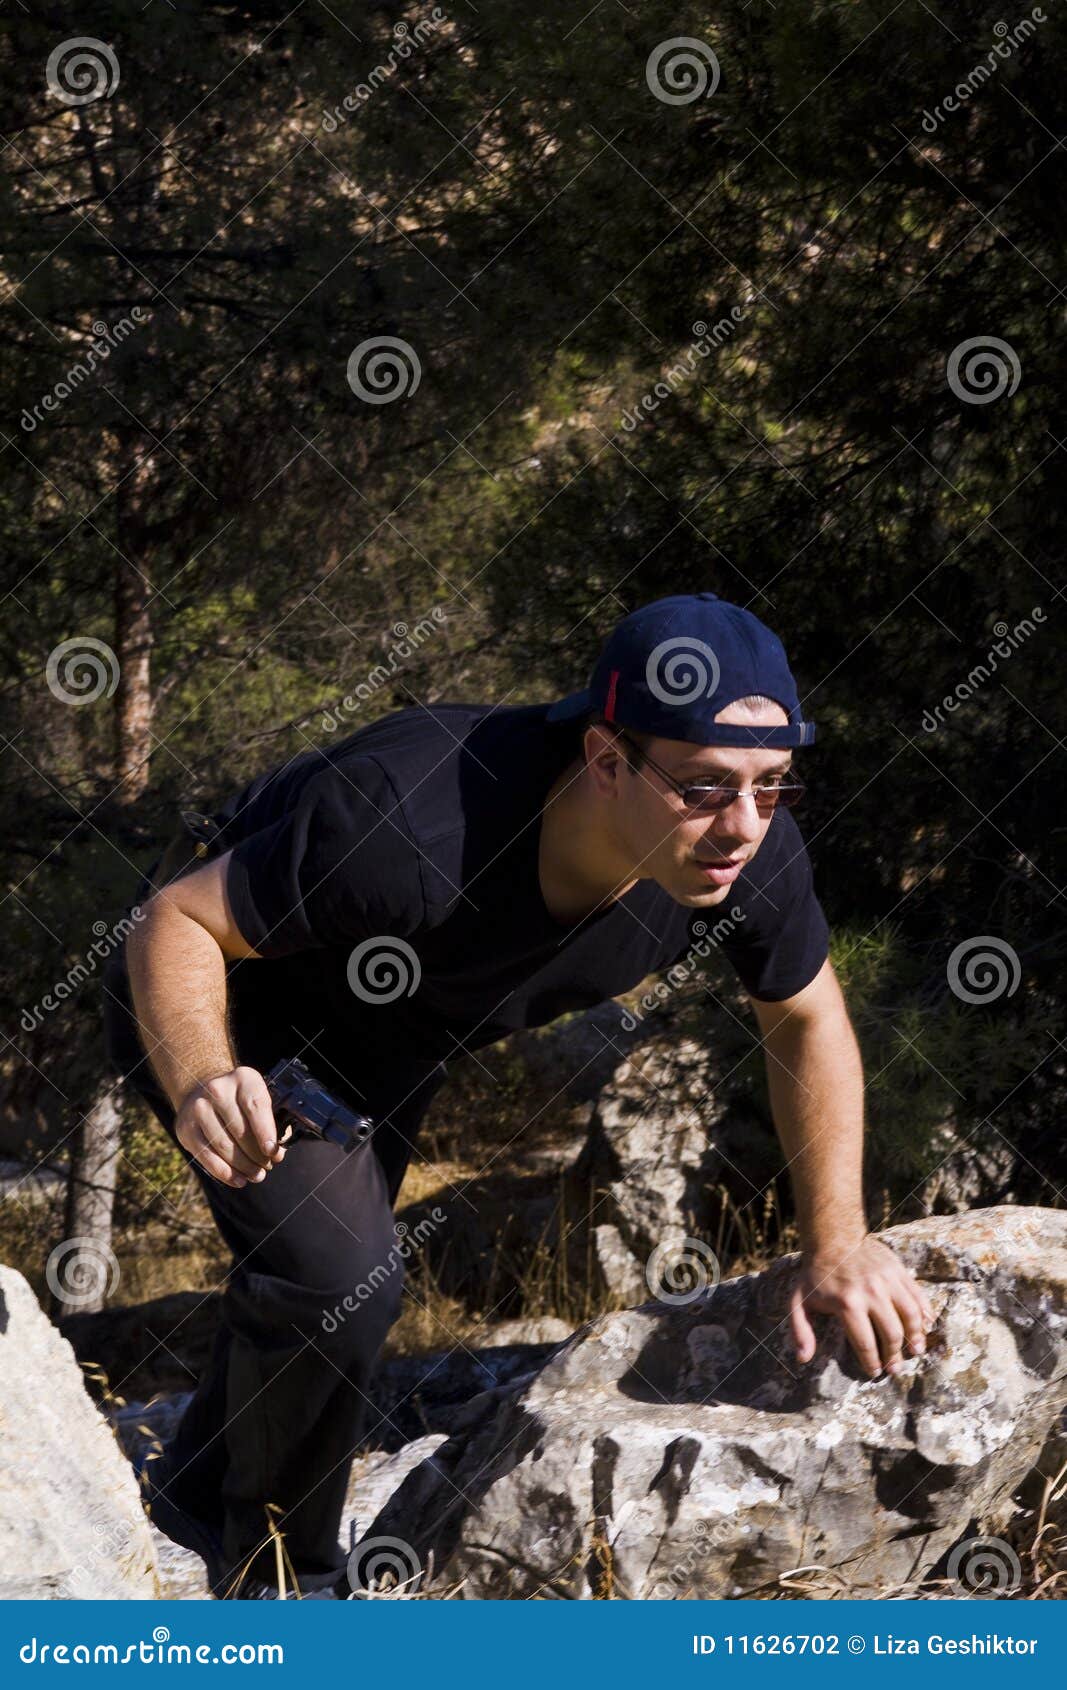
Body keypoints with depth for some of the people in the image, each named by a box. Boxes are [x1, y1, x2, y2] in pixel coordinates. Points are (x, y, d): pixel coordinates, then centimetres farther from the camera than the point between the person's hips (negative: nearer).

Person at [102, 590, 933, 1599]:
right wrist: (201, 1087, -54)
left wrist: (837, 1245, -10)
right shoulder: (410, 829, -46)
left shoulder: (751, 850, -29)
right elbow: (178, 922, -34)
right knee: (341, 1271, -25)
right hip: (234, 1009, -6)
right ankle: (276, 1579, 2)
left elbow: (806, 1014, -8)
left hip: (382, 1046, 6)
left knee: (334, 1267, 26)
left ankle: (202, 1498, 56)